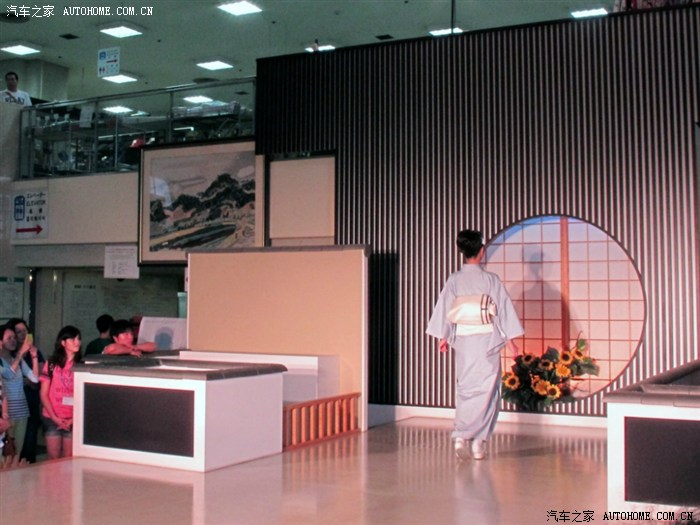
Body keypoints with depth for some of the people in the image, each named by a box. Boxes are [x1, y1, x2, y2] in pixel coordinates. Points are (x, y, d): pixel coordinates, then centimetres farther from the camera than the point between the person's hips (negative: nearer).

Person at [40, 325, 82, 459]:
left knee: (68, 459, 2)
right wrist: (55, 418, -7)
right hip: (52, 419, 0)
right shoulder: (52, 364, 3)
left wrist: (73, 419, -8)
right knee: (53, 458, 3)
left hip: (73, 420, 0)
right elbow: (44, 395, 2)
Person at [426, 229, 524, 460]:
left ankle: (461, 437, 5)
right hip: (487, 340, -3)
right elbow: (503, 309, -3)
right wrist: (509, 339, 5)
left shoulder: (454, 280, 0)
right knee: (486, 389, 4)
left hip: (462, 341, 3)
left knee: (465, 388, 12)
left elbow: (444, 309, 5)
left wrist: (444, 337, 18)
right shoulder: (490, 279, -7)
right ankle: (478, 441, 2)